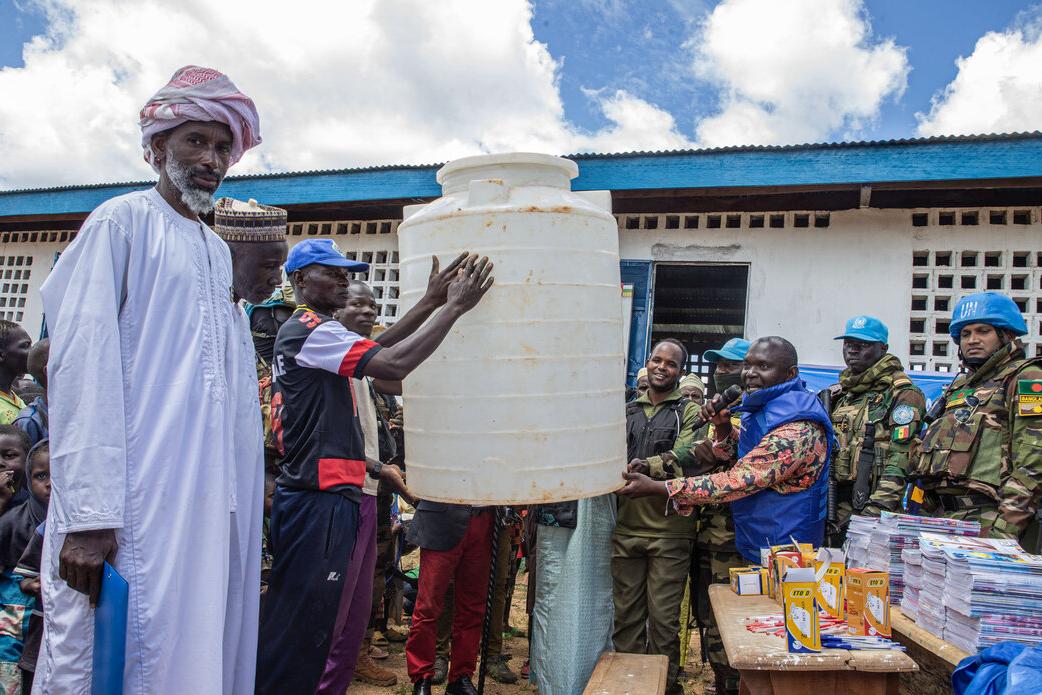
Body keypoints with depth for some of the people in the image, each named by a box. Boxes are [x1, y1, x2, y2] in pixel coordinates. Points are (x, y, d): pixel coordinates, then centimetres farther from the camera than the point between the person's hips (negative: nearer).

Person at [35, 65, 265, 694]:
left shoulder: (218, 250, 18)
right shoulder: (121, 223, -1)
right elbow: (83, 364, -11)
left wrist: (250, 489, 15)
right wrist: (87, 515, -19)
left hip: (214, 496, 7)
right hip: (136, 499, -6)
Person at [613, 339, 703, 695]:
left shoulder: (689, 411, 1)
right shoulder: (628, 411, 13)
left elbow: (683, 458, -15)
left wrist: (647, 465, -31)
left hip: (669, 529, -3)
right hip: (626, 526, 4)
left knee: (664, 617, 4)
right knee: (626, 612, 12)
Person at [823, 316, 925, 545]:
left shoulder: (902, 394, -5)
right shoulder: (837, 393, 17)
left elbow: (900, 462, -14)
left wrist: (875, 512, -21)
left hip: (869, 504, -6)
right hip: (832, 507, 7)